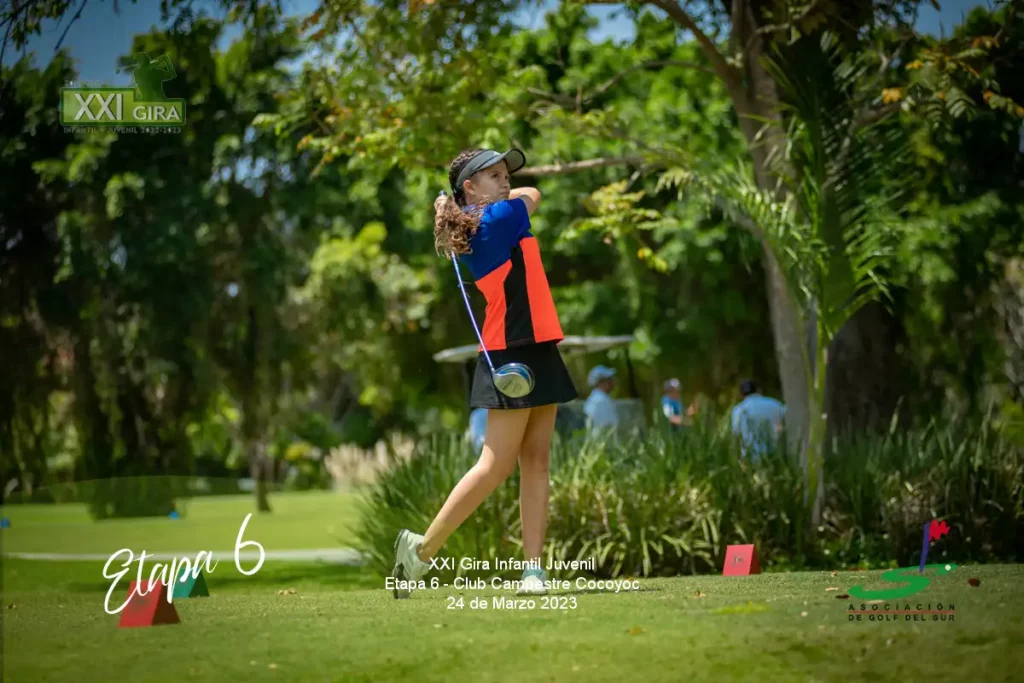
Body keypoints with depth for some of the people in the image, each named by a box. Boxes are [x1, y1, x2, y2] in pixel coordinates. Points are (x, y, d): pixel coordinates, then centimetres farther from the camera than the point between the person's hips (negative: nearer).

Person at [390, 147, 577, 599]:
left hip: (536, 354, 9)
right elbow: (533, 195, 7)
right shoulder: (497, 219, -11)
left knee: (536, 460, 3)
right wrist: (501, 197, 18)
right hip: (512, 355, -9)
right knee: (496, 465, -7)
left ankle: (533, 569, -1)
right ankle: (423, 548, 1)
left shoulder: (473, 228, 12)